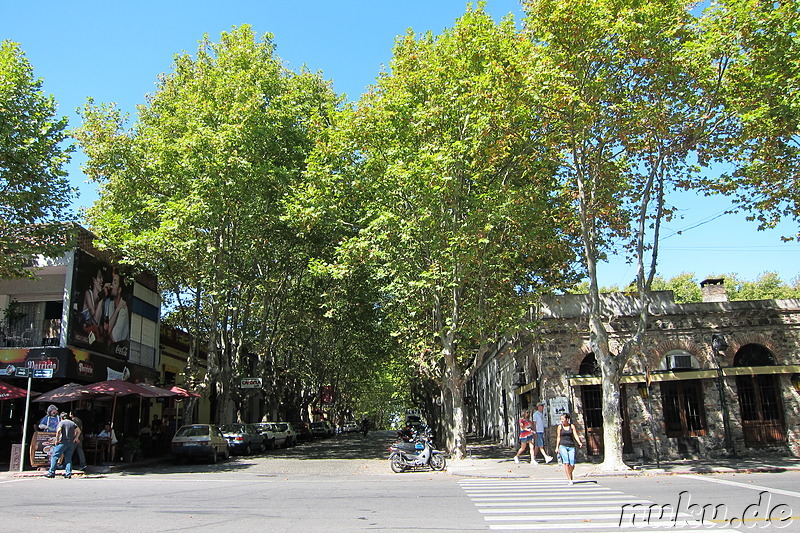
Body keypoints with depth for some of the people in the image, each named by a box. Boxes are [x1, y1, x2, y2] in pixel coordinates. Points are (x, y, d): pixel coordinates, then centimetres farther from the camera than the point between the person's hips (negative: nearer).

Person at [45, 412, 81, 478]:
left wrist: (57, 440, -13)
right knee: (68, 458, 7)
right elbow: (78, 431, 14)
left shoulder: (61, 422, -3)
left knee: (54, 456, 2)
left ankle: (51, 472, 0)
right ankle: (68, 473, 1)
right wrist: (75, 439, 16)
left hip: (63, 442, -6)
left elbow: (58, 431, -20)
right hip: (71, 443, 6)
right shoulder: (72, 423, 14)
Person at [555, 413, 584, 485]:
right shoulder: (560, 427, 6)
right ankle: (570, 479, -12)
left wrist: (579, 442, -17)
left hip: (571, 446, 1)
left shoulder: (572, 426, 7)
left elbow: (575, 435, 0)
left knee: (572, 465, -6)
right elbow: (558, 437, 7)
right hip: (563, 446, -1)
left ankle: (569, 475, 25)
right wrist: (557, 447, 2)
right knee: (566, 462, -17)